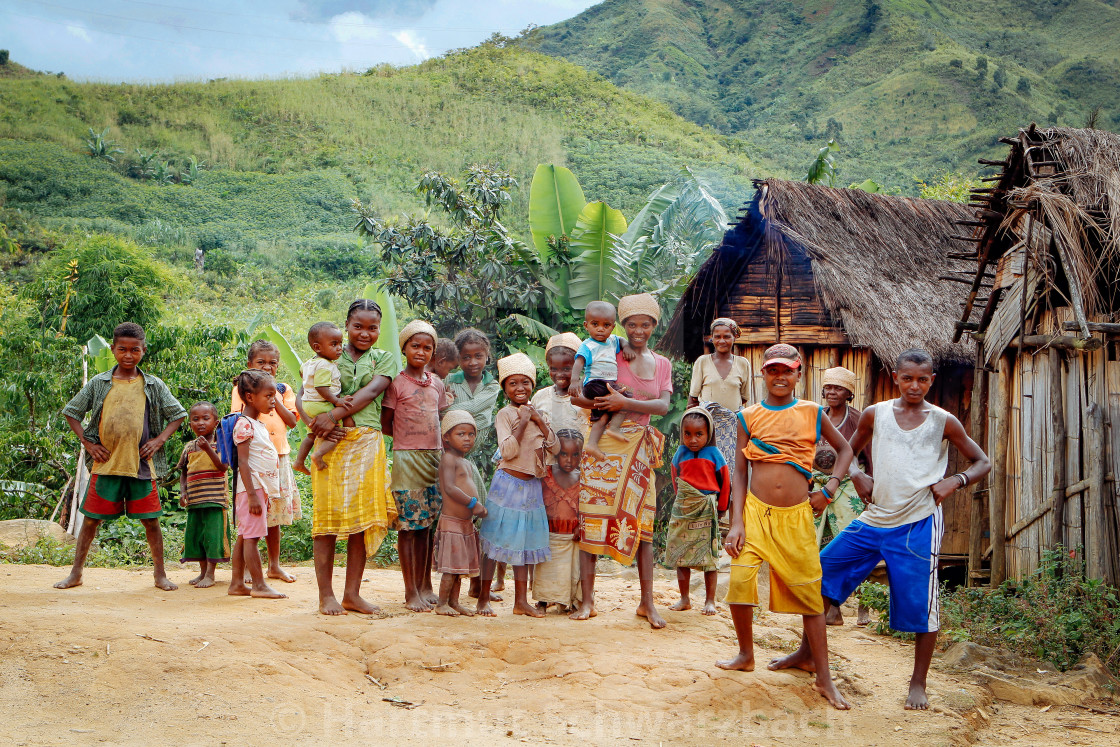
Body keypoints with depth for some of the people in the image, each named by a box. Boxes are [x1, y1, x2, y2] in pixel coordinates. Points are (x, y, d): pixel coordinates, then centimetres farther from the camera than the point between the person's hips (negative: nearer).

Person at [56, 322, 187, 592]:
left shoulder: (153, 386, 5)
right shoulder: (98, 383, 5)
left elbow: (177, 415, 13)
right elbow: (71, 412, 13)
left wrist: (159, 440, 0)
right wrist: (87, 443, 3)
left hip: (142, 465, 0)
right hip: (105, 464, 0)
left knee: (150, 519, 3)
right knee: (91, 518, 5)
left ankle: (160, 574, 13)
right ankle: (76, 573, 16)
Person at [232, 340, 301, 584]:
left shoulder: (283, 389, 12)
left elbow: (292, 421, 1)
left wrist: (274, 398, -5)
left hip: (279, 455, 4)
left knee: (275, 514, 10)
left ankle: (274, 565, 20)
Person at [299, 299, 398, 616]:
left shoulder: (383, 359, 13)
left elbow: (372, 391, -5)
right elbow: (301, 397, 6)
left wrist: (333, 416, -17)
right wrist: (314, 422, -15)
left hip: (367, 444, 1)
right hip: (331, 443, -1)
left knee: (363, 517, 2)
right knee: (327, 516, -2)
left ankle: (352, 593, 10)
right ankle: (326, 594, 4)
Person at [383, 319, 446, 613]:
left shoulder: (436, 383, 12)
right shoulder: (396, 383, -4)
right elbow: (385, 425, -2)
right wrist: (409, 436, -1)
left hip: (435, 457, 5)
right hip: (407, 458, -5)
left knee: (427, 525, 9)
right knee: (408, 526, -2)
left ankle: (425, 586, 18)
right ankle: (411, 592, 3)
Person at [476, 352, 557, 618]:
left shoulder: (535, 413, 10)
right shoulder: (505, 414, -9)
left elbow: (556, 447, 2)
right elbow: (508, 451, -20)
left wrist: (539, 420, -8)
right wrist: (522, 422, -20)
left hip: (531, 486, 7)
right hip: (508, 484, -7)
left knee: (524, 543, 11)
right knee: (495, 541, -1)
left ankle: (521, 601, 18)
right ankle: (484, 598, 7)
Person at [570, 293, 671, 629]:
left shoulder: (662, 364, 13)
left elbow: (664, 405, -2)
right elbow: (576, 393, -6)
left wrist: (625, 403, -16)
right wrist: (602, 405, -22)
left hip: (640, 449, 3)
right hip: (605, 443, -3)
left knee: (643, 523, 3)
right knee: (591, 517, -5)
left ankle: (647, 602, 9)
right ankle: (587, 599, 0)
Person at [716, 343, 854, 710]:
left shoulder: (812, 413, 6)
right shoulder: (748, 417, 5)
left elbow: (845, 449, 19)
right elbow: (740, 472, 4)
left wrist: (829, 488, 4)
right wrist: (736, 523, -4)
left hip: (797, 516, 0)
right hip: (755, 512, 0)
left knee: (810, 593, 2)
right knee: (739, 582, -12)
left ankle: (824, 678, 12)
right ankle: (746, 655, 15)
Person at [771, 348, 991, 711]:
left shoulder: (943, 422, 0)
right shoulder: (875, 414, 6)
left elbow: (982, 462, 8)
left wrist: (955, 481, -9)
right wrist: (857, 476, 0)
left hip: (917, 524, -3)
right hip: (873, 519, 4)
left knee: (920, 602, -3)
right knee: (820, 573, 5)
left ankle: (918, 684, 15)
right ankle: (806, 654, 22)